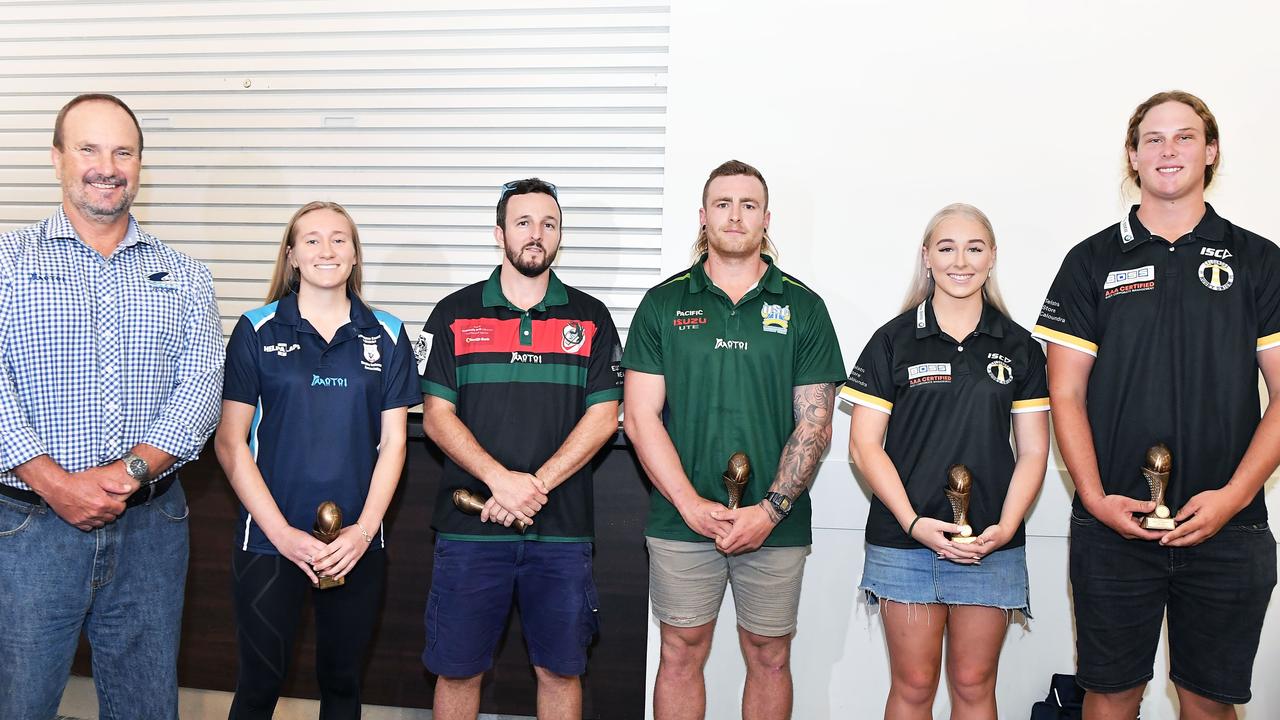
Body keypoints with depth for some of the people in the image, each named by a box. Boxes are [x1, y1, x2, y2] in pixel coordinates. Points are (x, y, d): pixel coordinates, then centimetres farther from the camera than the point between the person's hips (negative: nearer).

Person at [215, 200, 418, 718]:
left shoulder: (386, 336, 2)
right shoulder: (257, 330, -1)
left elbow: (393, 442, 2)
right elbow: (230, 441, -3)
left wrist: (363, 530, -9)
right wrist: (282, 533, -11)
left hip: (358, 545, 2)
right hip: (268, 540, -1)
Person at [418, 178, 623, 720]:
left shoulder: (590, 317, 5)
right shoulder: (455, 314, 4)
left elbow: (603, 418, -1)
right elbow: (436, 416, -1)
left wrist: (536, 485, -12)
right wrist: (502, 480, -16)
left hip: (562, 531, 1)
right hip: (469, 528, 0)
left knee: (559, 671, 10)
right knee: (457, 671, 9)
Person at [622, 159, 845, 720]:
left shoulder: (802, 307, 3)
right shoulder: (664, 304, 3)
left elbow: (814, 424, -1)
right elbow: (641, 417, -2)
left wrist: (771, 510, -11)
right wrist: (692, 505, -11)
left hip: (775, 524, 0)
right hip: (680, 521, 0)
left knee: (769, 657, 12)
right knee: (681, 653, 10)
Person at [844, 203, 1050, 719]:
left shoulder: (1019, 347, 8)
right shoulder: (893, 341, 1)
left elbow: (1033, 451, 6)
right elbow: (864, 445, -3)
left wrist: (1005, 527, -8)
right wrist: (913, 522, -13)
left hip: (990, 544, 2)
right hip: (904, 540, -2)